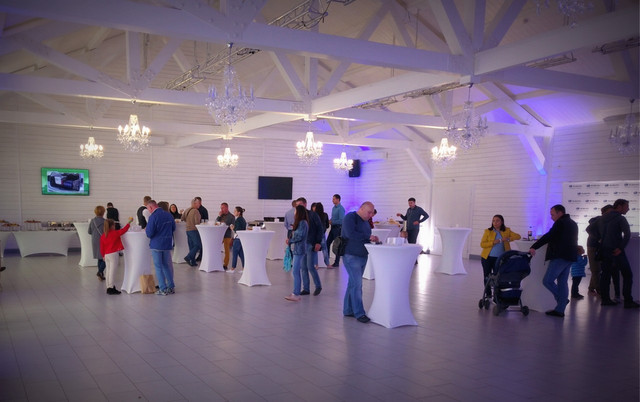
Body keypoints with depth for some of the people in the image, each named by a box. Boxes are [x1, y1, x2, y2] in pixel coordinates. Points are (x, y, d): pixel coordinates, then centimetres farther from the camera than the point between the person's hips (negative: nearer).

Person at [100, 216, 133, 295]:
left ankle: (108, 288, 17)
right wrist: (129, 222, 9)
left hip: (106, 255, 6)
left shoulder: (102, 236, 7)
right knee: (112, 271, -5)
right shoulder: (115, 233, -10)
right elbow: (123, 230, -3)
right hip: (113, 254, -6)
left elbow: (101, 248, 10)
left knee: (108, 271, 12)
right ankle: (112, 288, -4)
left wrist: (103, 255, 22)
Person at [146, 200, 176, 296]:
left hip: (156, 245, -6)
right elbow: (173, 228, 13)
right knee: (166, 265, 17)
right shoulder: (168, 215, 3)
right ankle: (171, 287, 18)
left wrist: (146, 230, 3)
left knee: (158, 267, 4)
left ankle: (163, 289, 5)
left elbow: (149, 233, -18)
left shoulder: (153, 217, -17)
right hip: (167, 244, 6)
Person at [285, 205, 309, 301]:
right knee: (296, 271, 12)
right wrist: (290, 240, 0)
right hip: (296, 249, 10)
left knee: (295, 271, -10)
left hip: (299, 250, -10)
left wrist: (290, 241, -6)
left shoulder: (303, 223, -14)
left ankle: (296, 294, -8)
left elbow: (300, 236, -18)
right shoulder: (299, 222, 16)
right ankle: (296, 293, 18)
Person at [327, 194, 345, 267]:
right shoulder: (334, 208, 13)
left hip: (338, 228, -9)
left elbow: (341, 220, -22)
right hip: (333, 228, 9)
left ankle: (336, 263, 6)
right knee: (327, 243, 7)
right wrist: (330, 221, 2)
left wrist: (332, 222, -17)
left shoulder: (341, 208, -15)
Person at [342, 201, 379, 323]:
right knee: (356, 284, -8)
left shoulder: (365, 221, 16)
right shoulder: (350, 217, -12)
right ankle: (359, 313, -3)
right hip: (351, 256, -9)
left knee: (353, 284, 13)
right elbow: (350, 234, -25)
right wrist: (368, 237, -21)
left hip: (362, 257, 9)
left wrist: (373, 240, -2)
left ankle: (348, 310, 20)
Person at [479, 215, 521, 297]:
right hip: (487, 258, 0)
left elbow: (518, 236, -4)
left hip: (499, 259, 0)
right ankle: (488, 295, 21)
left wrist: (508, 239, -20)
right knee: (487, 277, 7)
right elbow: (482, 244, -6)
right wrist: (493, 242, -19)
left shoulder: (506, 231, 4)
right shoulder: (488, 231, -1)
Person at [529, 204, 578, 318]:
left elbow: (548, 236, -17)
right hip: (569, 257, 10)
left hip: (560, 257, -10)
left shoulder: (560, 222, -10)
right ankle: (560, 309, 10)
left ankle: (562, 299, -3)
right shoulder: (573, 223, 19)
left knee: (547, 281, -6)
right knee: (562, 282, 9)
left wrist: (534, 247, -17)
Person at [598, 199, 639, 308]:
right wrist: (621, 248, -17)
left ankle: (604, 299, 12)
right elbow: (627, 234, -23)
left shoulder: (603, 218, 13)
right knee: (627, 275, 0)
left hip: (604, 250, 7)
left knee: (606, 274, 11)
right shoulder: (620, 218, -10)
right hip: (616, 251, -7)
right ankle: (628, 301, -3)